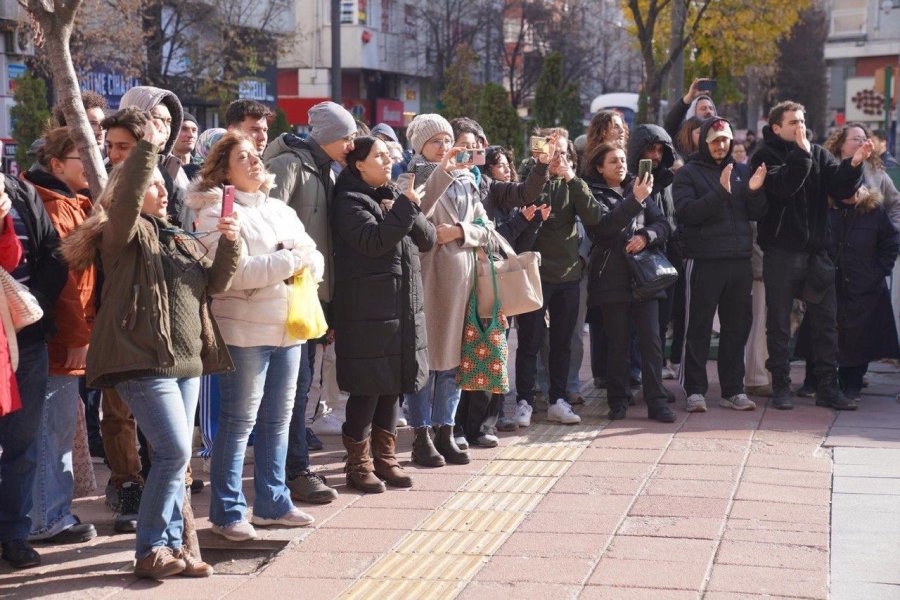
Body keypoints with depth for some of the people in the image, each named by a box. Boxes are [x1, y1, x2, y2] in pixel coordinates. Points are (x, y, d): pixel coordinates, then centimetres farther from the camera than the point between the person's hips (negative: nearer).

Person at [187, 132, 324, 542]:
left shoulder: (280, 210, 17)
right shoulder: (218, 213, -7)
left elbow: (315, 260, 13)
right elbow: (234, 271, -21)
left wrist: (303, 260, -10)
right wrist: (289, 262, -14)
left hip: (287, 327, 7)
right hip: (245, 329, -7)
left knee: (278, 418, 13)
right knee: (239, 421, -2)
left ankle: (271, 501, 24)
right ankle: (227, 511, 7)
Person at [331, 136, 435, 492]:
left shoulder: (395, 197, 16)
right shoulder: (349, 202, -6)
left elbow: (428, 239, 8)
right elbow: (374, 241, -21)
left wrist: (405, 212, -9)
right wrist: (406, 208, -18)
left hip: (404, 307, 7)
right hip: (367, 309, -7)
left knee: (392, 385, 12)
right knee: (368, 386, -4)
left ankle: (385, 457, 22)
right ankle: (358, 463, 7)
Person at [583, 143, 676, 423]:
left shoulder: (638, 190, 16)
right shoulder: (594, 194, 2)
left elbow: (662, 224, 11)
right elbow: (604, 225, -16)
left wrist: (645, 236, -10)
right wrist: (634, 201, -26)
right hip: (612, 277, -3)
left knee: (651, 339, -4)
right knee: (619, 342, 0)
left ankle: (656, 401, -3)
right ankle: (618, 400, 10)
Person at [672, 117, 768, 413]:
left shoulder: (741, 171, 14)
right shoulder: (687, 173, 0)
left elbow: (756, 214, 9)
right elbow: (687, 212, -15)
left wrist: (755, 191, -11)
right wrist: (720, 192, -24)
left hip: (739, 260, 5)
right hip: (704, 262, -5)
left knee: (737, 327, 9)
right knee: (699, 328, -2)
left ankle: (733, 390, 16)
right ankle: (694, 390, 4)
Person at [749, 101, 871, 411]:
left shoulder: (818, 154, 10)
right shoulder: (765, 156, -2)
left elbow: (842, 188, -1)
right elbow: (780, 186, -20)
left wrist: (853, 165, -18)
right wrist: (801, 154, -19)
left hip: (816, 251, 4)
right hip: (781, 253, -4)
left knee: (826, 322, 6)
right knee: (779, 323, 4)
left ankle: (829, 388, 12)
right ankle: (781, 387, 13)